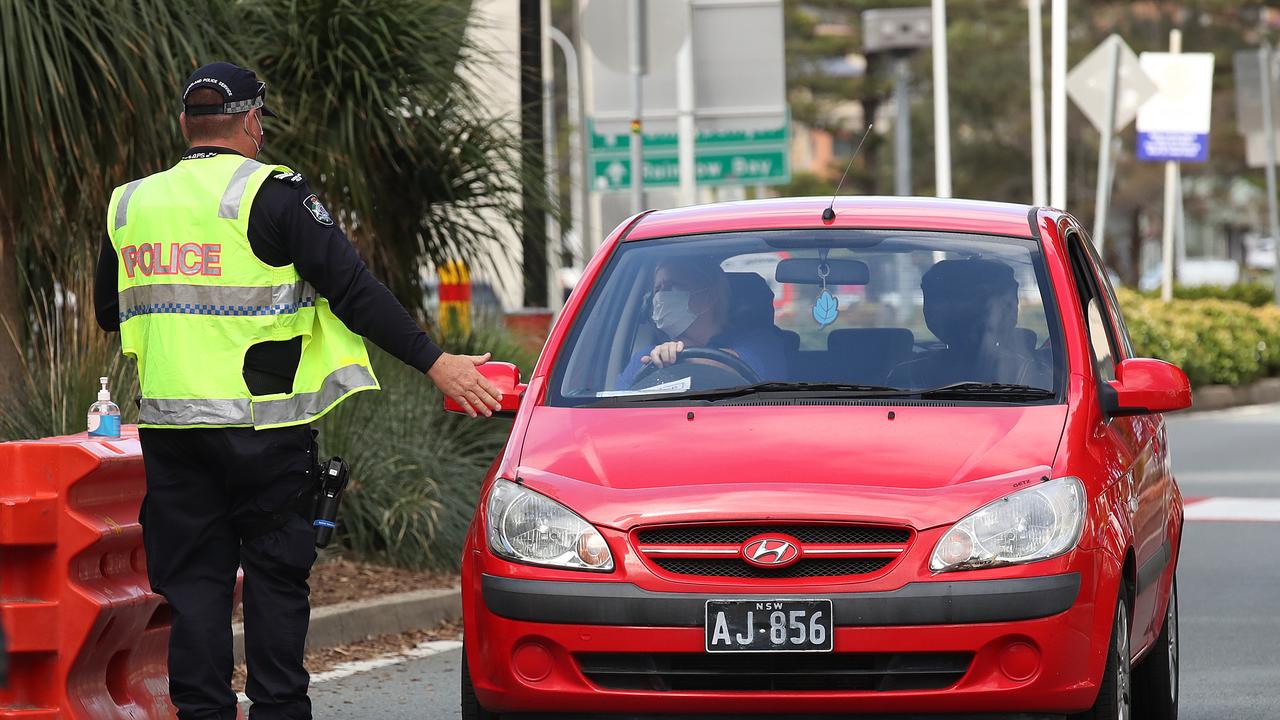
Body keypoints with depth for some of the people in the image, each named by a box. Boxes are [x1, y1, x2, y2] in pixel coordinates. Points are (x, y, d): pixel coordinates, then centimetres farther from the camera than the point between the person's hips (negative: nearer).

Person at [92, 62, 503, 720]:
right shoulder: (270, 194, -7)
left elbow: (109, 312, 19)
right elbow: (352, 289, -11)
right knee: (275, 569, 5)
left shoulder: (130, 203, 9)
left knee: (194, 577, 7)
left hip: (169, 420, 4)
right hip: (263, 424, -4)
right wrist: (434, 363, -10)